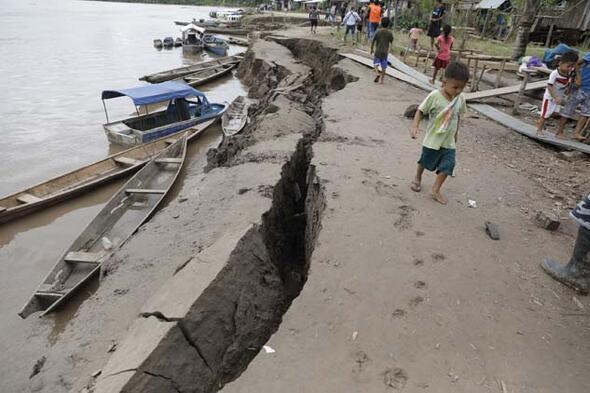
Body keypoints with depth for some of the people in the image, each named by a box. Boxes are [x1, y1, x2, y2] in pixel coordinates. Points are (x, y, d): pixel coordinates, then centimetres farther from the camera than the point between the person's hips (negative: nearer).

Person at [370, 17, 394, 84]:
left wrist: (371, 49, 10)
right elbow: (391, 41, 6)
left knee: (375, 63, 14)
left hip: (377, 51, -1)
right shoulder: (389, 33, -6)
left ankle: (378, 73, -12)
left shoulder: (378, 32, -7)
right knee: (384, 66, 8)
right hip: (385, 52, 1)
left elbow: (373, 41, -4)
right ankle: (382, 80, 11)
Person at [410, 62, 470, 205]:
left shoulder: (461, 98, -6)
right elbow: (420, 111, -15)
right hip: (433, 140, -3)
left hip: (449, 142, 4)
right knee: (425, 162, 17)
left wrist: (455, 133, 17)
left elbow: (457, 116, 8)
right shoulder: (435, 96, -21)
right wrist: (415, 125, -29)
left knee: (447, 166, -1)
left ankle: (435, 190, 13)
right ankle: (418, 178, 44)